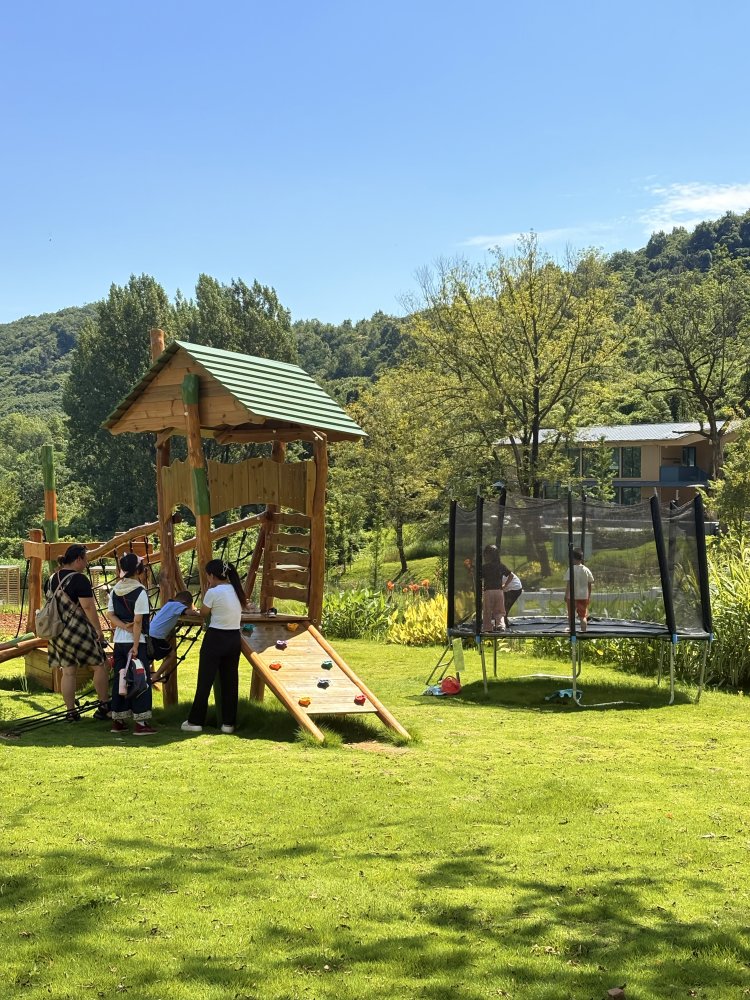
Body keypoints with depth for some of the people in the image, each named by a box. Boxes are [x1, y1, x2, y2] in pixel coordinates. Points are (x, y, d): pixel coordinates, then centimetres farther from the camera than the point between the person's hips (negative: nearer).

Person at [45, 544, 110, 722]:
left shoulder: (52, 579, 10)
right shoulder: (79, 579, -14)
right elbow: (88, 607, -18)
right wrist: (99, 630, -11)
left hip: (58, 632, 7)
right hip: (79, 631, -7)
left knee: (68, 672, 11)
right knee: (100, 666, 6)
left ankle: (70, 712, 11)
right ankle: (104, 707, 10)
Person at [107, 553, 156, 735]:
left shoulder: (115, 590, 5)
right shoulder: (139, 592, -14)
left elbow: (111, 615, 4)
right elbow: (138, 621, -16)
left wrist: (123, 626, -8)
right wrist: (135, 647, -15)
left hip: (119, 640, 6)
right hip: (136, 641, -6)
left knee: (119, 679, 12)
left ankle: (118, 721, 16)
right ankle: (140, 723, -2)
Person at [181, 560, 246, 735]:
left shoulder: (213, 592, -15)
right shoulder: (236, 591, 5)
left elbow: (203, 614, -2)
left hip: (215, 639, -6)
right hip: (234, 639, 6)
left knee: (205, 681, 3)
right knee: (230, 681, 10)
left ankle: (195, 721, 8)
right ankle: (229, 722, 12)